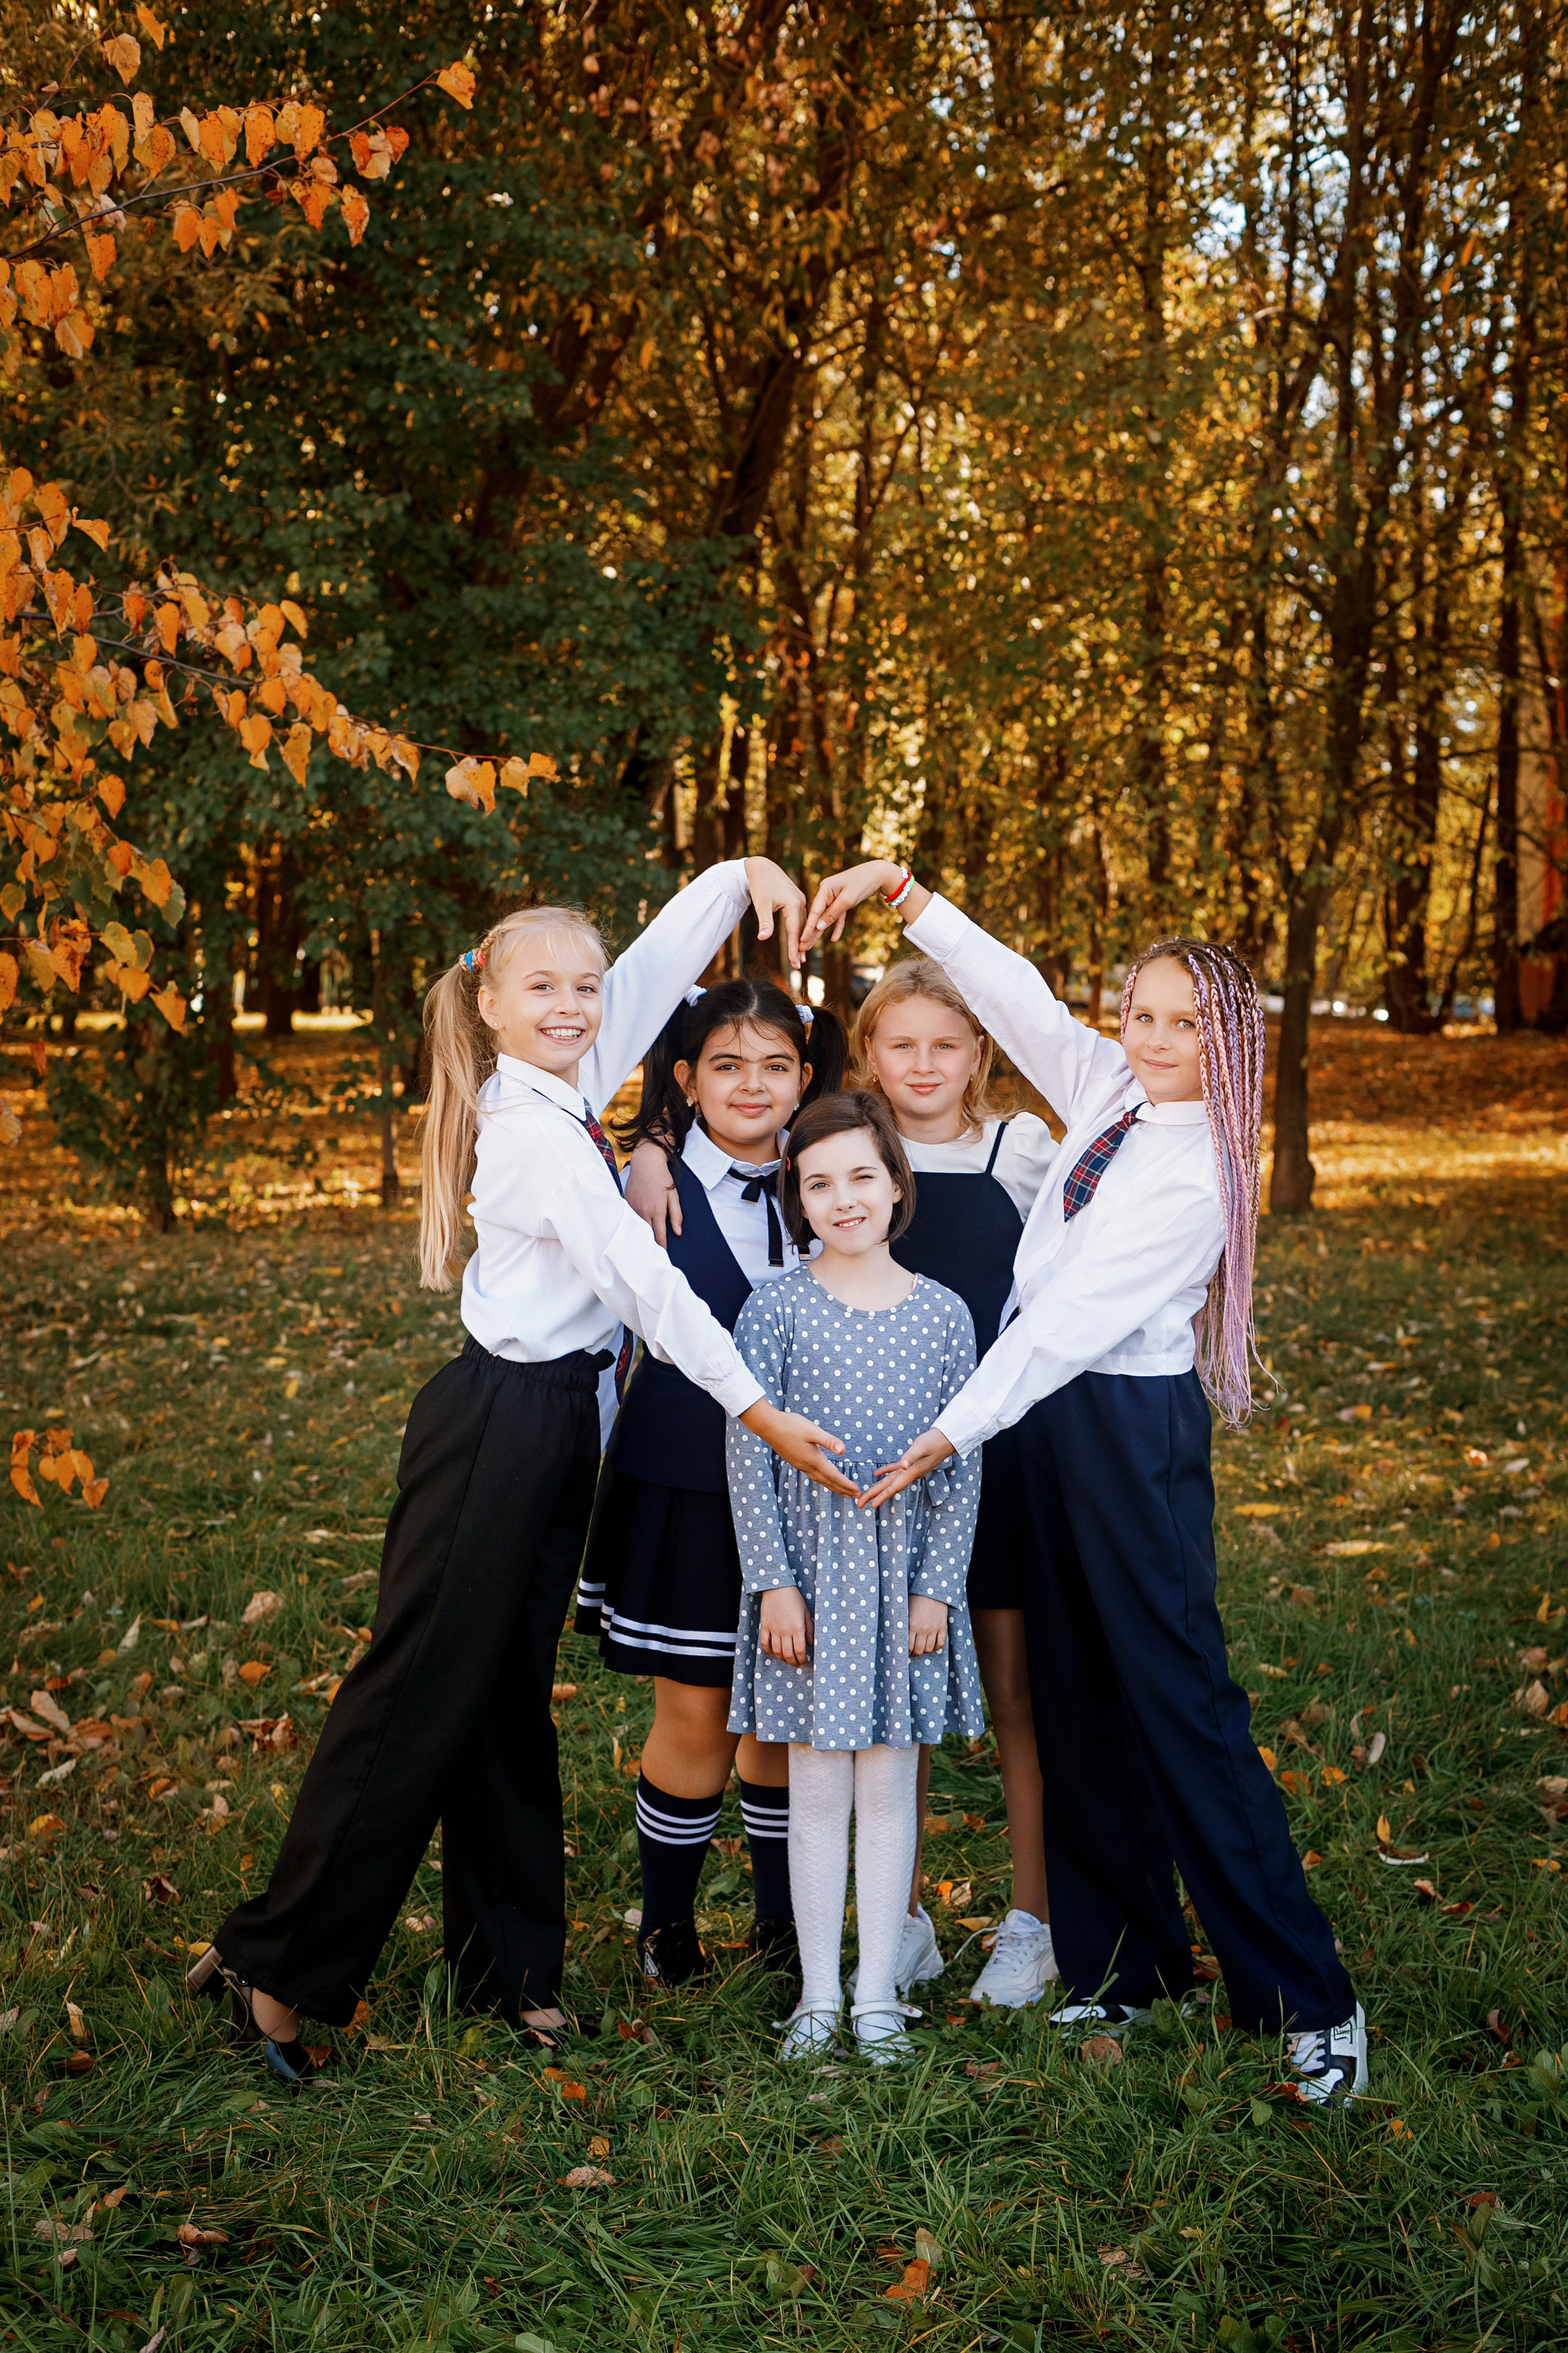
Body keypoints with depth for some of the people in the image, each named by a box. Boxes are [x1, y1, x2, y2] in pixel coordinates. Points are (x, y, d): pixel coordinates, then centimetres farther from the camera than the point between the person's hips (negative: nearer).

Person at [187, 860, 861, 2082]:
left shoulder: (566, 1087, 6)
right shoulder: (536, 1133, -18)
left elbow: (659, 960, 16)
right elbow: (648, 1283, -23)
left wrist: (742, 872, 5)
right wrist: (756, 1408, -24)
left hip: (559, 1421, 9)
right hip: (501, 1423, -9)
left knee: (509, 1698, 16)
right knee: (424, 1693, -2)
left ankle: (509, 1961, 27)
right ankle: (274, 1963, 10)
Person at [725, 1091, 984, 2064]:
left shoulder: (942, 1314, 2)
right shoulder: (777, 1309, -3)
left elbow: (963, 1463, 3)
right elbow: (747, 1453, -4)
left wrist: (938, 1586, -3)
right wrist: (774, 1582, -9)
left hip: (907, 1573, 1)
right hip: (809, 1571, -1)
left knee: (889, 1786, 8)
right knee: (819, 1787, 6)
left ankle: (879, 1994, 19)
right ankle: (819, 1995, 18)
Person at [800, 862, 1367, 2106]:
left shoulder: (1197, 1173, -17)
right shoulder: (1110, 1091, 5)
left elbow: (1073, 1319, -21)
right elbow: (1015, 992, 9)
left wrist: (954, 1432, -23)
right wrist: (900, 886, 2)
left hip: (1132, 1429, -8)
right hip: (1048, 1412, 8)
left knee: (1180, 1703, -6)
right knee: (1077, 1704, 12)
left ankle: (1307, 1998, 5)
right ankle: (1125, 1968, 25)